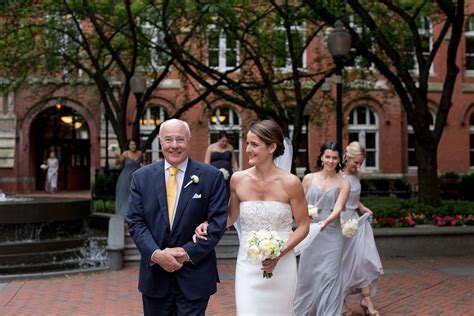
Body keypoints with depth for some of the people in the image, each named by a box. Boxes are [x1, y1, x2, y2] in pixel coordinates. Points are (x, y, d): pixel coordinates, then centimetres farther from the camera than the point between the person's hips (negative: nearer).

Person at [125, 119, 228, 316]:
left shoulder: (211, 177, -2)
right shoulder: (142, 177, 4)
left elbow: (218, 222, -6)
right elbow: (135, 221, 0)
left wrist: (188, 252, -14)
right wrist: (155, 254, -14)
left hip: (194, 277, -2)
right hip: (155, 275, 2)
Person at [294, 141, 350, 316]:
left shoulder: (343, 183, 0)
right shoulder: (309, 178, 4)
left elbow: (338, 208, -12)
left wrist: (325, 222, -29)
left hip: (331, 234, -1)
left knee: (329, 275, -3)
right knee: (307, 273, 8)